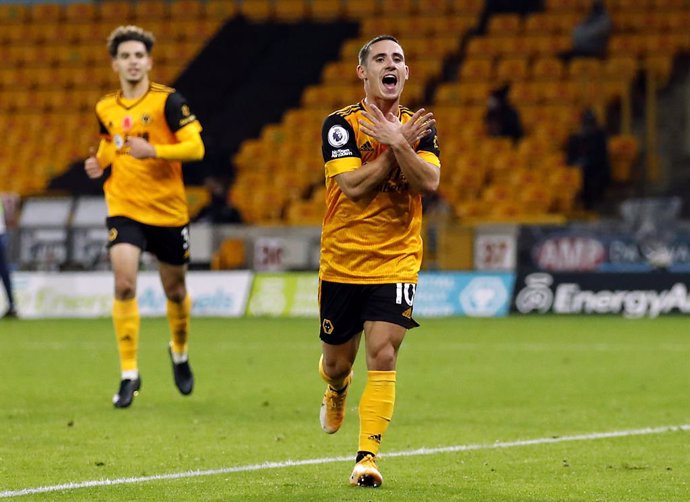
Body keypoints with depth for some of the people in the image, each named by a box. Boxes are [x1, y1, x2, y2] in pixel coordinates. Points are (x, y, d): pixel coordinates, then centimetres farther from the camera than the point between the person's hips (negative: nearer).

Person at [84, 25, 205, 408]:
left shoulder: (168, 101, -9)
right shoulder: (105, 108, 6)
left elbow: (195, 147, -15)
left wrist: (151, 150, -27)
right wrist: (100, 163, 3)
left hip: (168, 210, -2)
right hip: (123, 209, 2)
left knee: (175, 291, 12)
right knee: (124, 285, -17)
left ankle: (179, 352, 42)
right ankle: (129, 374, -11)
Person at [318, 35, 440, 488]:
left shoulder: (419, 128, 2)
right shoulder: (340, 124, -6)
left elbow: (429, 182, -13)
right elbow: (353, 186, -19)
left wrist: (398, 143, -24)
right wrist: (400, 146, -18)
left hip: (396, 261, 0)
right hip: (342, 261, 0)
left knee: (383, 357, -14)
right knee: (338, 362, 12)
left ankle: (368, 456, -11)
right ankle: (337, 388, 49)